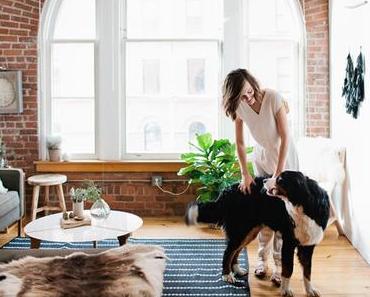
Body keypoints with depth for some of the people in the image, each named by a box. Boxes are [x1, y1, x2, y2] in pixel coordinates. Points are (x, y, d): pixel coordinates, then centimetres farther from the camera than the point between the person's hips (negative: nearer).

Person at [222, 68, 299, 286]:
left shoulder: (273, 98, -25)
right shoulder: (239, 107, -13)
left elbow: (285, 137, -23)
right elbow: (240, 142, -5)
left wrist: (278, 173, -24)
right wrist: (245, 174, -11)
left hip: (286, 157, -3)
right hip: (262, 158, 4)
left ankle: (280, 264, 2)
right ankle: (263, 258, 19)